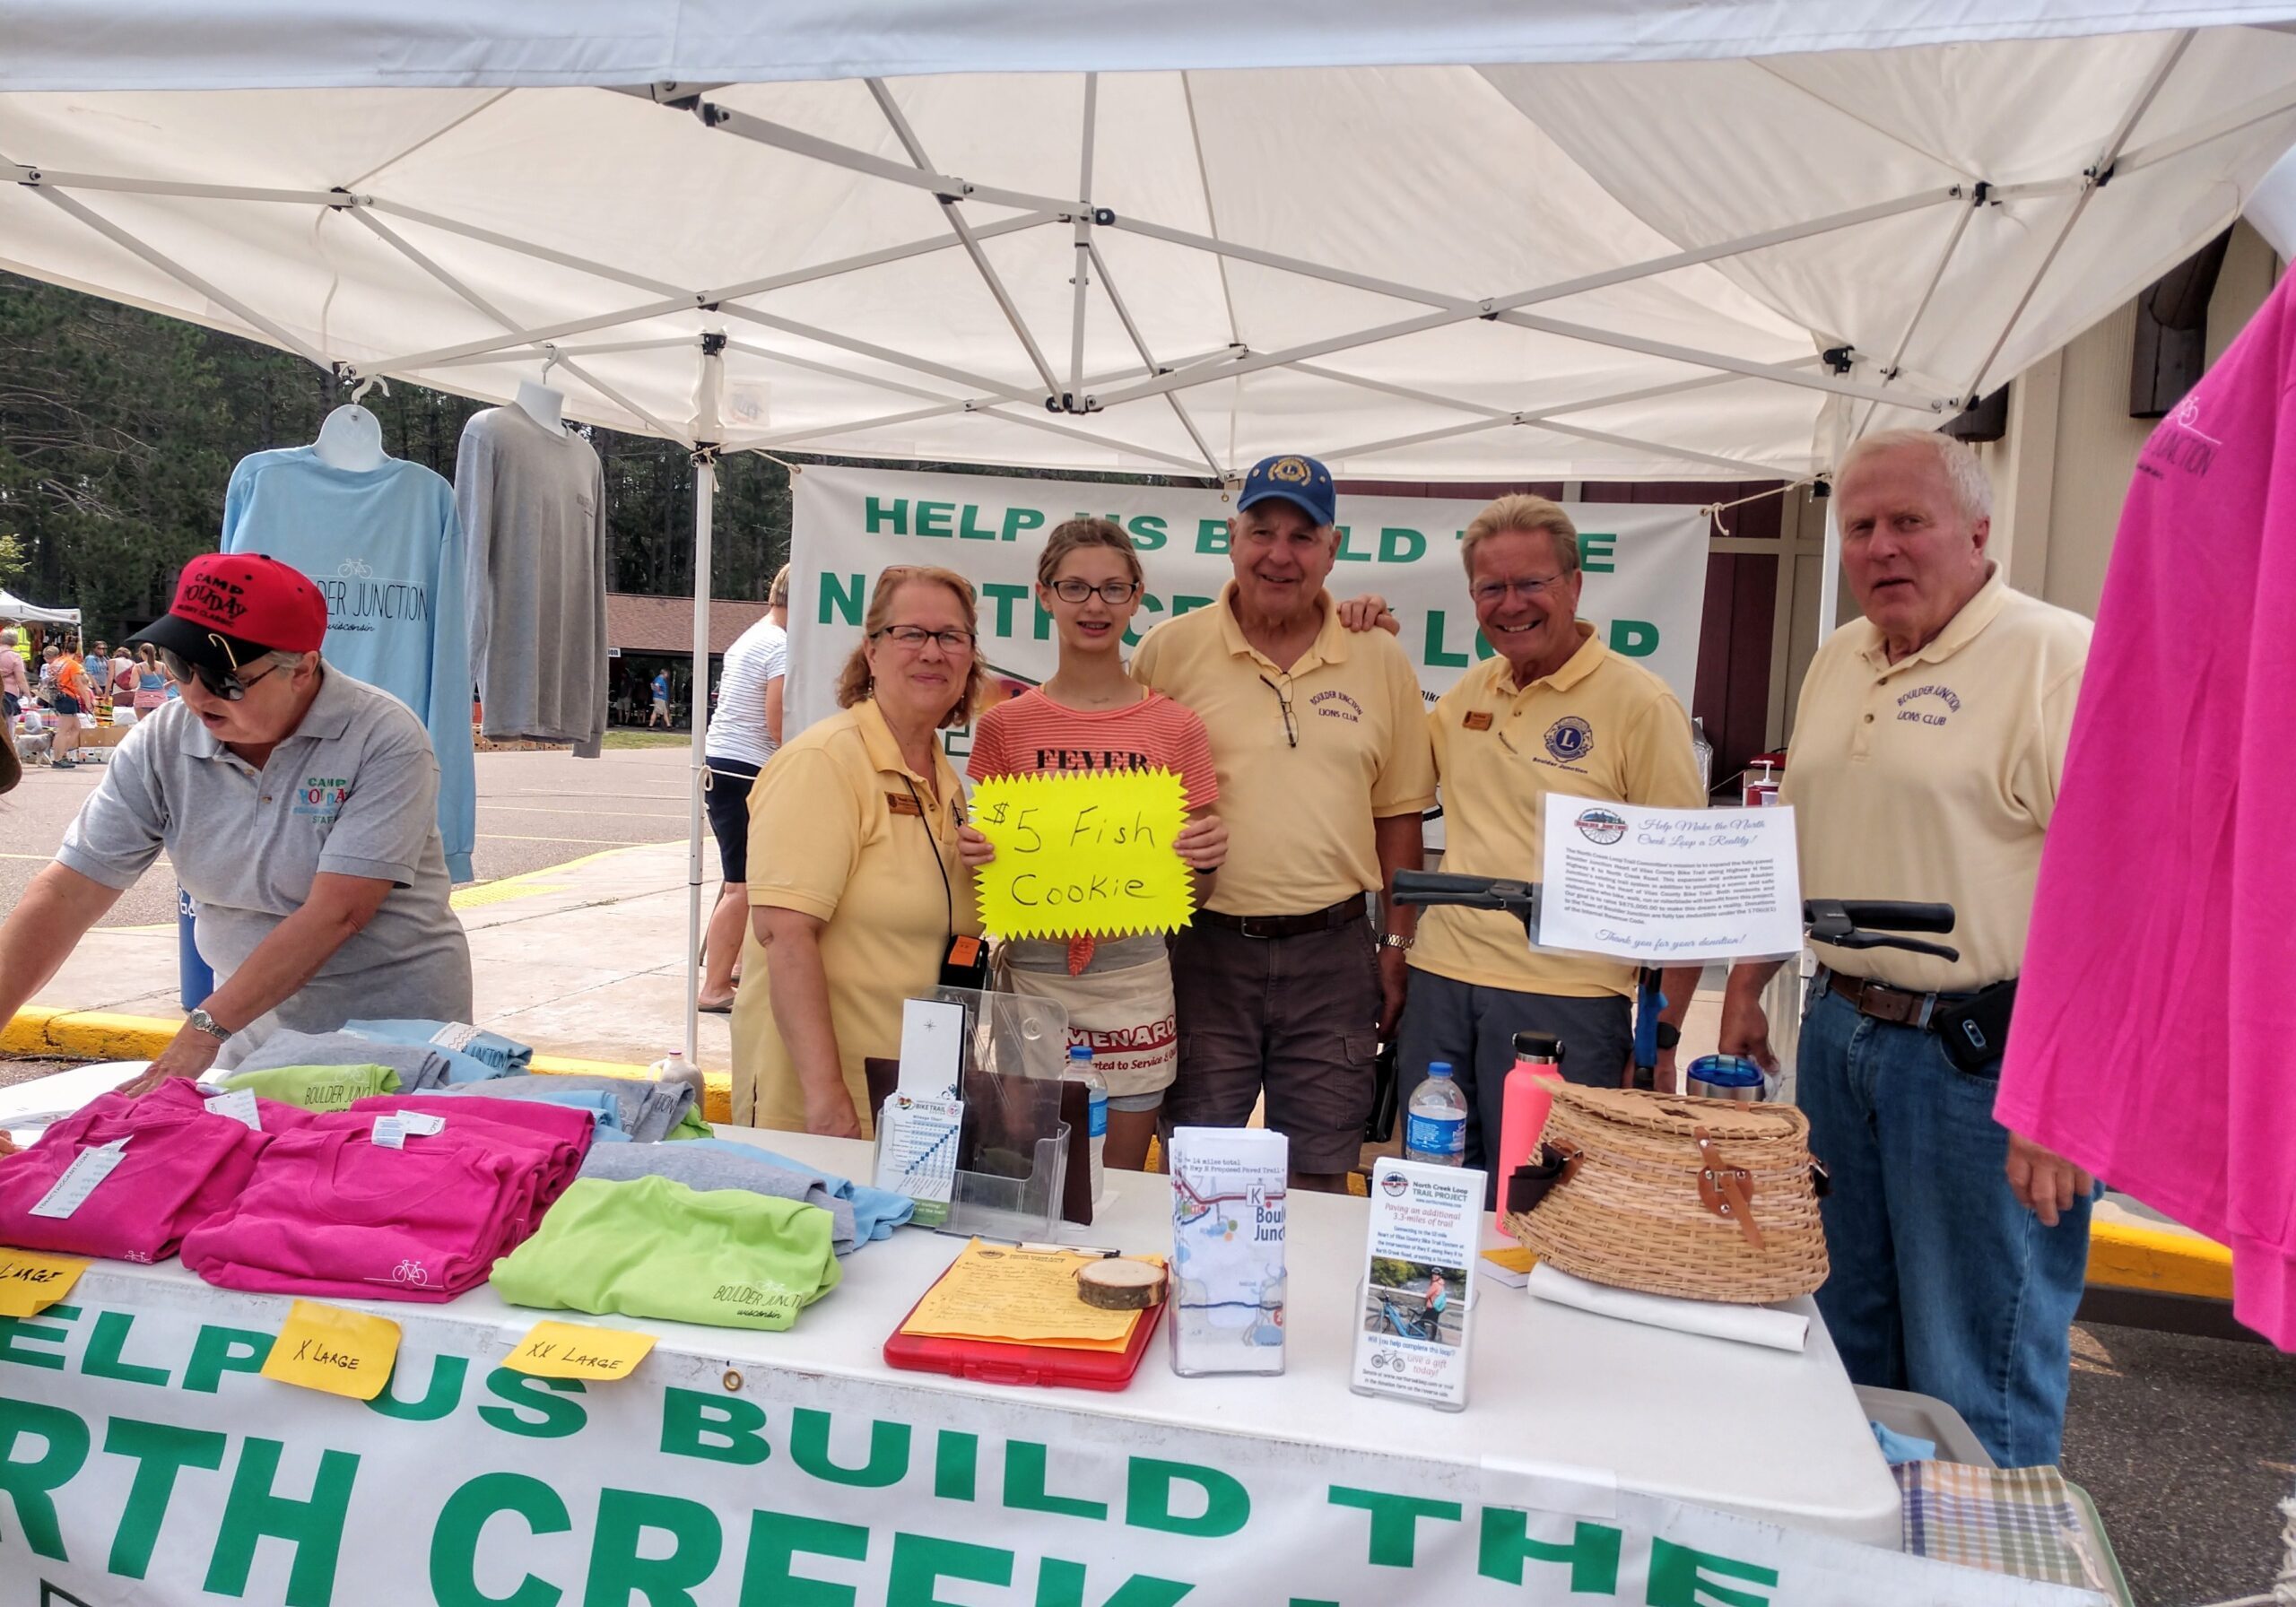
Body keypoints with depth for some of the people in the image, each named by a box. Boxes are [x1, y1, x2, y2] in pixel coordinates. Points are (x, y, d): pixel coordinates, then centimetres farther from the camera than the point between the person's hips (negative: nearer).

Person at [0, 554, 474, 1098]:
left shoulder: (384, 740, -20)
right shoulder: (161, 744, -5)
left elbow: (335, 914, -24)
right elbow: (66, 894, -7)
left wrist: (204, 1031, -24)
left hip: (398, 1030, -4)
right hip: (253, 1026, 4)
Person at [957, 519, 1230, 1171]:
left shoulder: (1175, 728, 1)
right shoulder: (1003, 727, 2)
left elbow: (1194, 891, 6)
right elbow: (984, 866, 9)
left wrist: (1206, 858, -14)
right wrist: (973, 853, -11)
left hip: (1133, 977, 0)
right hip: (1030, 971, 0)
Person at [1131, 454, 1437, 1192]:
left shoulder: (1380, 661, 5)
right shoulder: (1170, 649, -1)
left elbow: (1398, 812, 9)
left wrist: (1396, 944, 6)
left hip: (1334, 952, 1)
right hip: (1204, 949, -1)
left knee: (1320, 1179, 12)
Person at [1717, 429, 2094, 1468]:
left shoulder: (2062, 659, -12)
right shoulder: (1837, 663, 12)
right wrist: (1746, 986, 17)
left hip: (1982, 1056, -7)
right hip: (1839, 1030, 8)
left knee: (1973, 1381, 2)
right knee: (1843, 1338, 19)